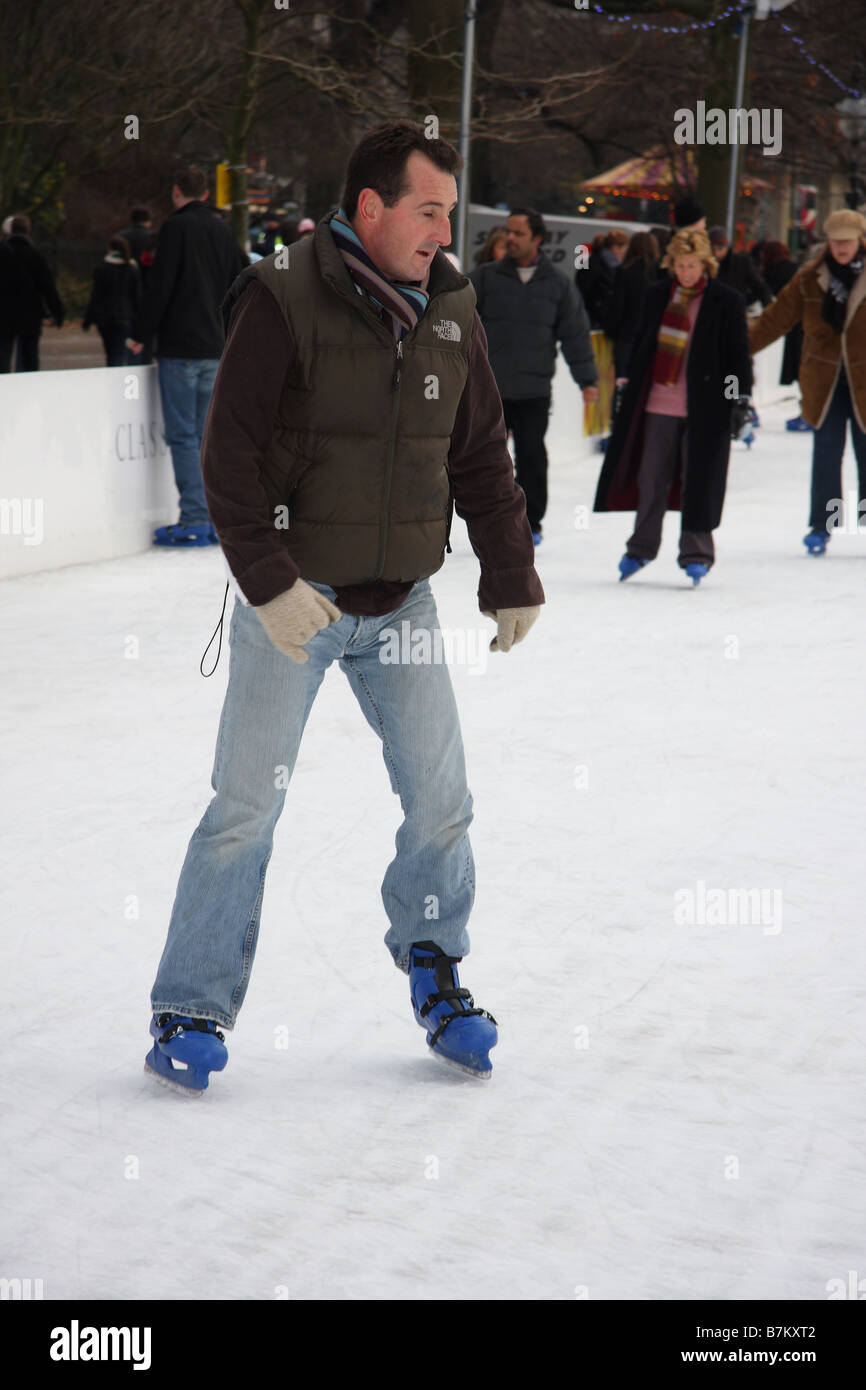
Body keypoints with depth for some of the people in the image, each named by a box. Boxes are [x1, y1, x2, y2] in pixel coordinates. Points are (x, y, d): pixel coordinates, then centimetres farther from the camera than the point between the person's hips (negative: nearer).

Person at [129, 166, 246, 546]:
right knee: (205, 435, 11)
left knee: (183, 436, -6)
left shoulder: (176, 227, -8)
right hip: (214, 350, 7)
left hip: (179, 348, -7)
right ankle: (216, 519, 10)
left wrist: (140, 336, -5)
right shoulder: (222, 231, 13)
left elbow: (160, 286, -13)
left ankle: (194, 521, -10)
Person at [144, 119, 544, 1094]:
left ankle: (433, 962, 29)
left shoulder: (450, 313, 5)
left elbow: (482, 458, 14)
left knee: (442, 802, 4)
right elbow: (229, 454, -15)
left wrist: (511, 576, 15)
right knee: (246, 809, -2)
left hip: (402, 602, 5)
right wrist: (267, 579, -21)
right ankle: (191, 1009, 9)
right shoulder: (283, 306, -13)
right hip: (292, 600, -5)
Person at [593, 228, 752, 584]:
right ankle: (641, 548, 23)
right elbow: (641, 344, 16)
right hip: (658, 404, 3)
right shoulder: (657, 295, 8)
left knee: (698, 482, -2)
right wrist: (628, 387, 15)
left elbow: (738, 352, -1)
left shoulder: (726, 302, -3)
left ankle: (696, 554, 7)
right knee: (651, 478, 9)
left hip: (702, 407, -3)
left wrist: (741, 398, -7)